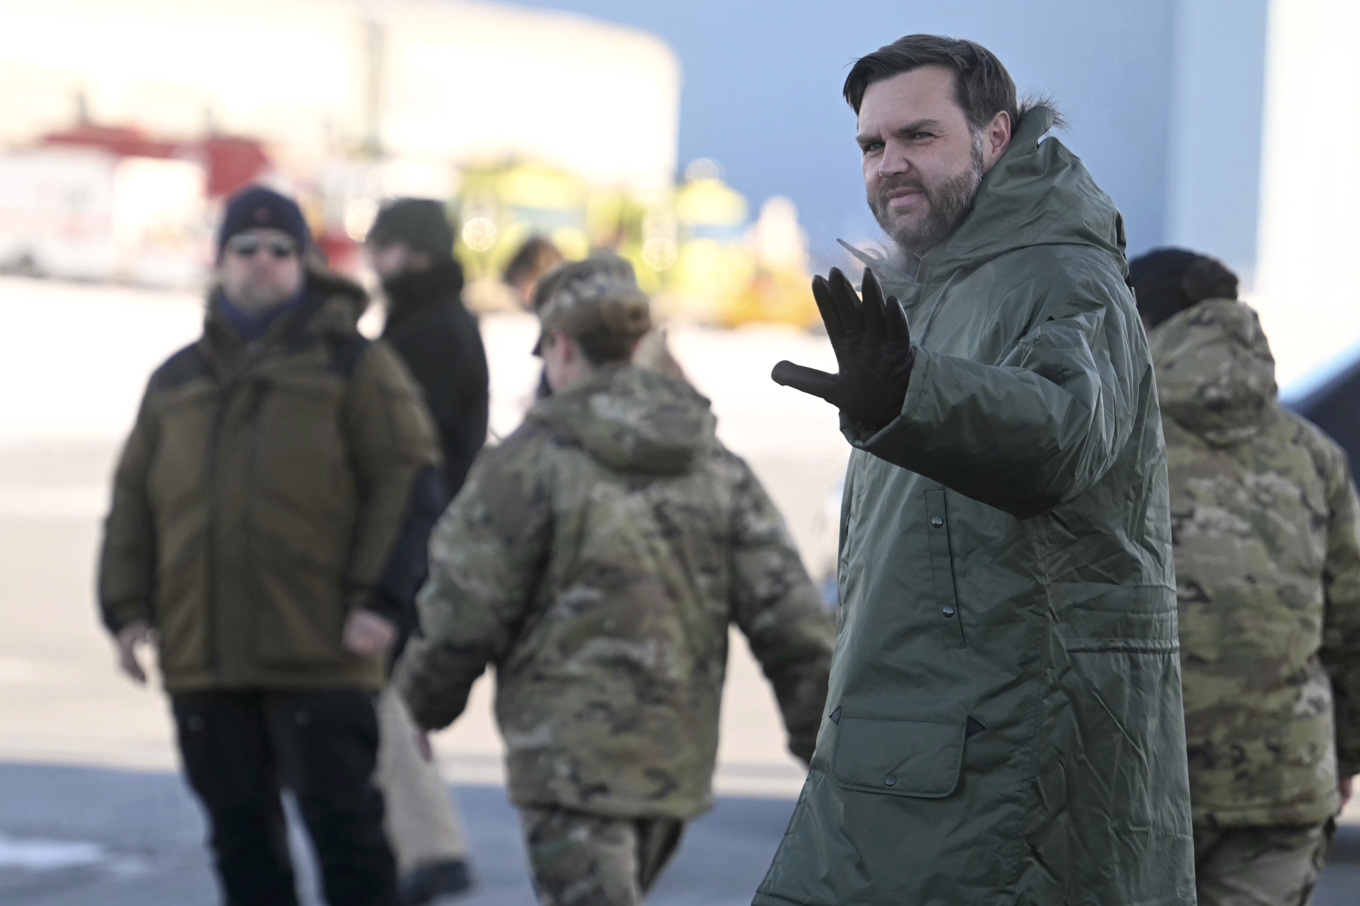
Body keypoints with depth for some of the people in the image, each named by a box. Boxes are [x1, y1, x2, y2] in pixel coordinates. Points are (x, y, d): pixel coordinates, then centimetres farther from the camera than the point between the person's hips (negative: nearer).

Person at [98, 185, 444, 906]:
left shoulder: (353, 366, 3)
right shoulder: (177, 382, 16)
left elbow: (408, 482, -4)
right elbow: (133, 503, 18)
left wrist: (381, 599, -13)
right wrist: (126, 607, 7)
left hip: (320, 655, -4)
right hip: (203, 658, 4)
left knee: (341, 820, -5)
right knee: (241, 831, 8)